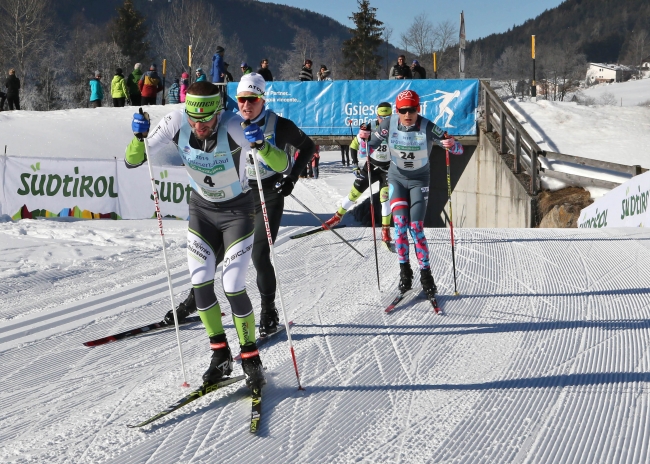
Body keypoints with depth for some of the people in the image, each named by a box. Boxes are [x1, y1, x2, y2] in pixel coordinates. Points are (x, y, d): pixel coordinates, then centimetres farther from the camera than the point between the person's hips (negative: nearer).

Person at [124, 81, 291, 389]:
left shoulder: (234, 127, -31)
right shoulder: (175, 123, -21)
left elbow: (283, 166, -33)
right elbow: (132, 162, -14)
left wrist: (261, 145, -52)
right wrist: (140, 136, -33)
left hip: (238, 210, -4)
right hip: (202, 209, 4)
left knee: (232, 287, -10)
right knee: (200, 284, -3)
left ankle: (251, 359, 7)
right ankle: (220, 354, 15)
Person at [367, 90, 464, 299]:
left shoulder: (428, 128, -21)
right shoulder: (388, 125, -16)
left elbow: (459, 150, -22)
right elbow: (369, 147, -8)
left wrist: (452, 144, -45)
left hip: (419, 181, -1)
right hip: (397, 179, 1)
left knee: (416, 227, -9)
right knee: (400, 223, -15)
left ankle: (426, 274, 3)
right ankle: (404, 270, -2)